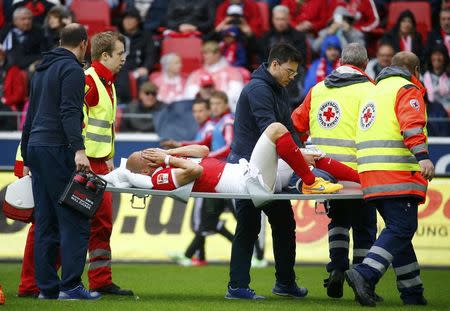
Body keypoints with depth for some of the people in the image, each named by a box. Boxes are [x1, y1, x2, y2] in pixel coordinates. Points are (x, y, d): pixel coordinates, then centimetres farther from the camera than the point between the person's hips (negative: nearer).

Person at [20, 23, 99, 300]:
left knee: (46, 221, 8)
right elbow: (70, 112, -18)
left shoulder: (43, 69, 22)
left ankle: (47, 287, 7)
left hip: (35, 147, 9)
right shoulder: (72, 69, -6)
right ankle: (71, 285, -14)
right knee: (74, 218, -9)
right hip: (57, 149, -9)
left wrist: (26, 154, 31)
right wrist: (79, 150, -27)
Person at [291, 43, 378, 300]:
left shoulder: (317, 90, 11)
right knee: (364, 226, 6)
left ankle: (338, 267, 5)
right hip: (355, 171, -5)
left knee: (339, 219, 23)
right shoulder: (368, 90, -5)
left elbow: (297, 125, 17)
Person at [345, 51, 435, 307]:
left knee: (399, 229, 12)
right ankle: (365, 275, -27)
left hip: (371, 174, 9)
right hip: (398, 174, -9)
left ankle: (413, 292, 12)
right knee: (401, 230, -12)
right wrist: (423, 156, -28)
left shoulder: (375, 91, 27)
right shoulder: (408, 90, -1)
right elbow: (412, 124, -18)